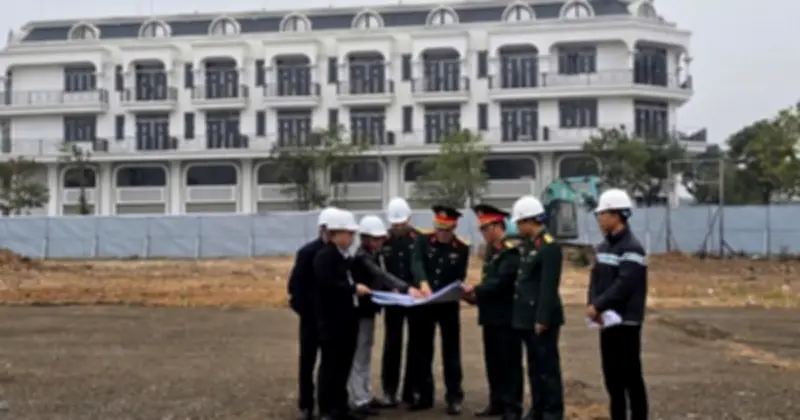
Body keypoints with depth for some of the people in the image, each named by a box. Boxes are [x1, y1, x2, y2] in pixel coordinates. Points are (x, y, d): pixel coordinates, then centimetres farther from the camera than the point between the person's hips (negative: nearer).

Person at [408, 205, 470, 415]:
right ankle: (423, 395, 20)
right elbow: (417, 264, -19)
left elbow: (459, 278, -4)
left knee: (451, 351, 3)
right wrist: (423, 283, -38)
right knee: (422, 350, 9)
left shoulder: (462, 249, -2)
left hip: (449, 305, -1)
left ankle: (454, 397, 10)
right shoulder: (422, 241, -2)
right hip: (424, 304, 1)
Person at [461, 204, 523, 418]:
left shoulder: (511, 250, -15)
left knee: (509, 361, -1)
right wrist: (475, 295, 1)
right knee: (493, 361, 14)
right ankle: (497, 403, 23)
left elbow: (501, 282, -22)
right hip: (492, 315, 9)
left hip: (506, 316, -9)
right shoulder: (492, 251, 15)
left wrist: (475, 290, -18)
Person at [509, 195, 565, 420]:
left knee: (547, 366, 0)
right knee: (534, 365, 16)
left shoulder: (550, 247, -17)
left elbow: (549, 287, -20)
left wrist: (542, 319, -21)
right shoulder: (526, 245, 12)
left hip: (542, 319, -9)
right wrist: (519, 315, 14)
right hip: (527, 317, 9)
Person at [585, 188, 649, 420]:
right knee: (612, 376, 14)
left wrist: (598, 306, -19)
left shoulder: (631, 248, -15)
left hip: (626, 322, -8)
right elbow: (595, 279, 10)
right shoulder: (603, 247, 13)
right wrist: (592, 305, -8)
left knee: (631, 377, -1)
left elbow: (624, 286, -22)